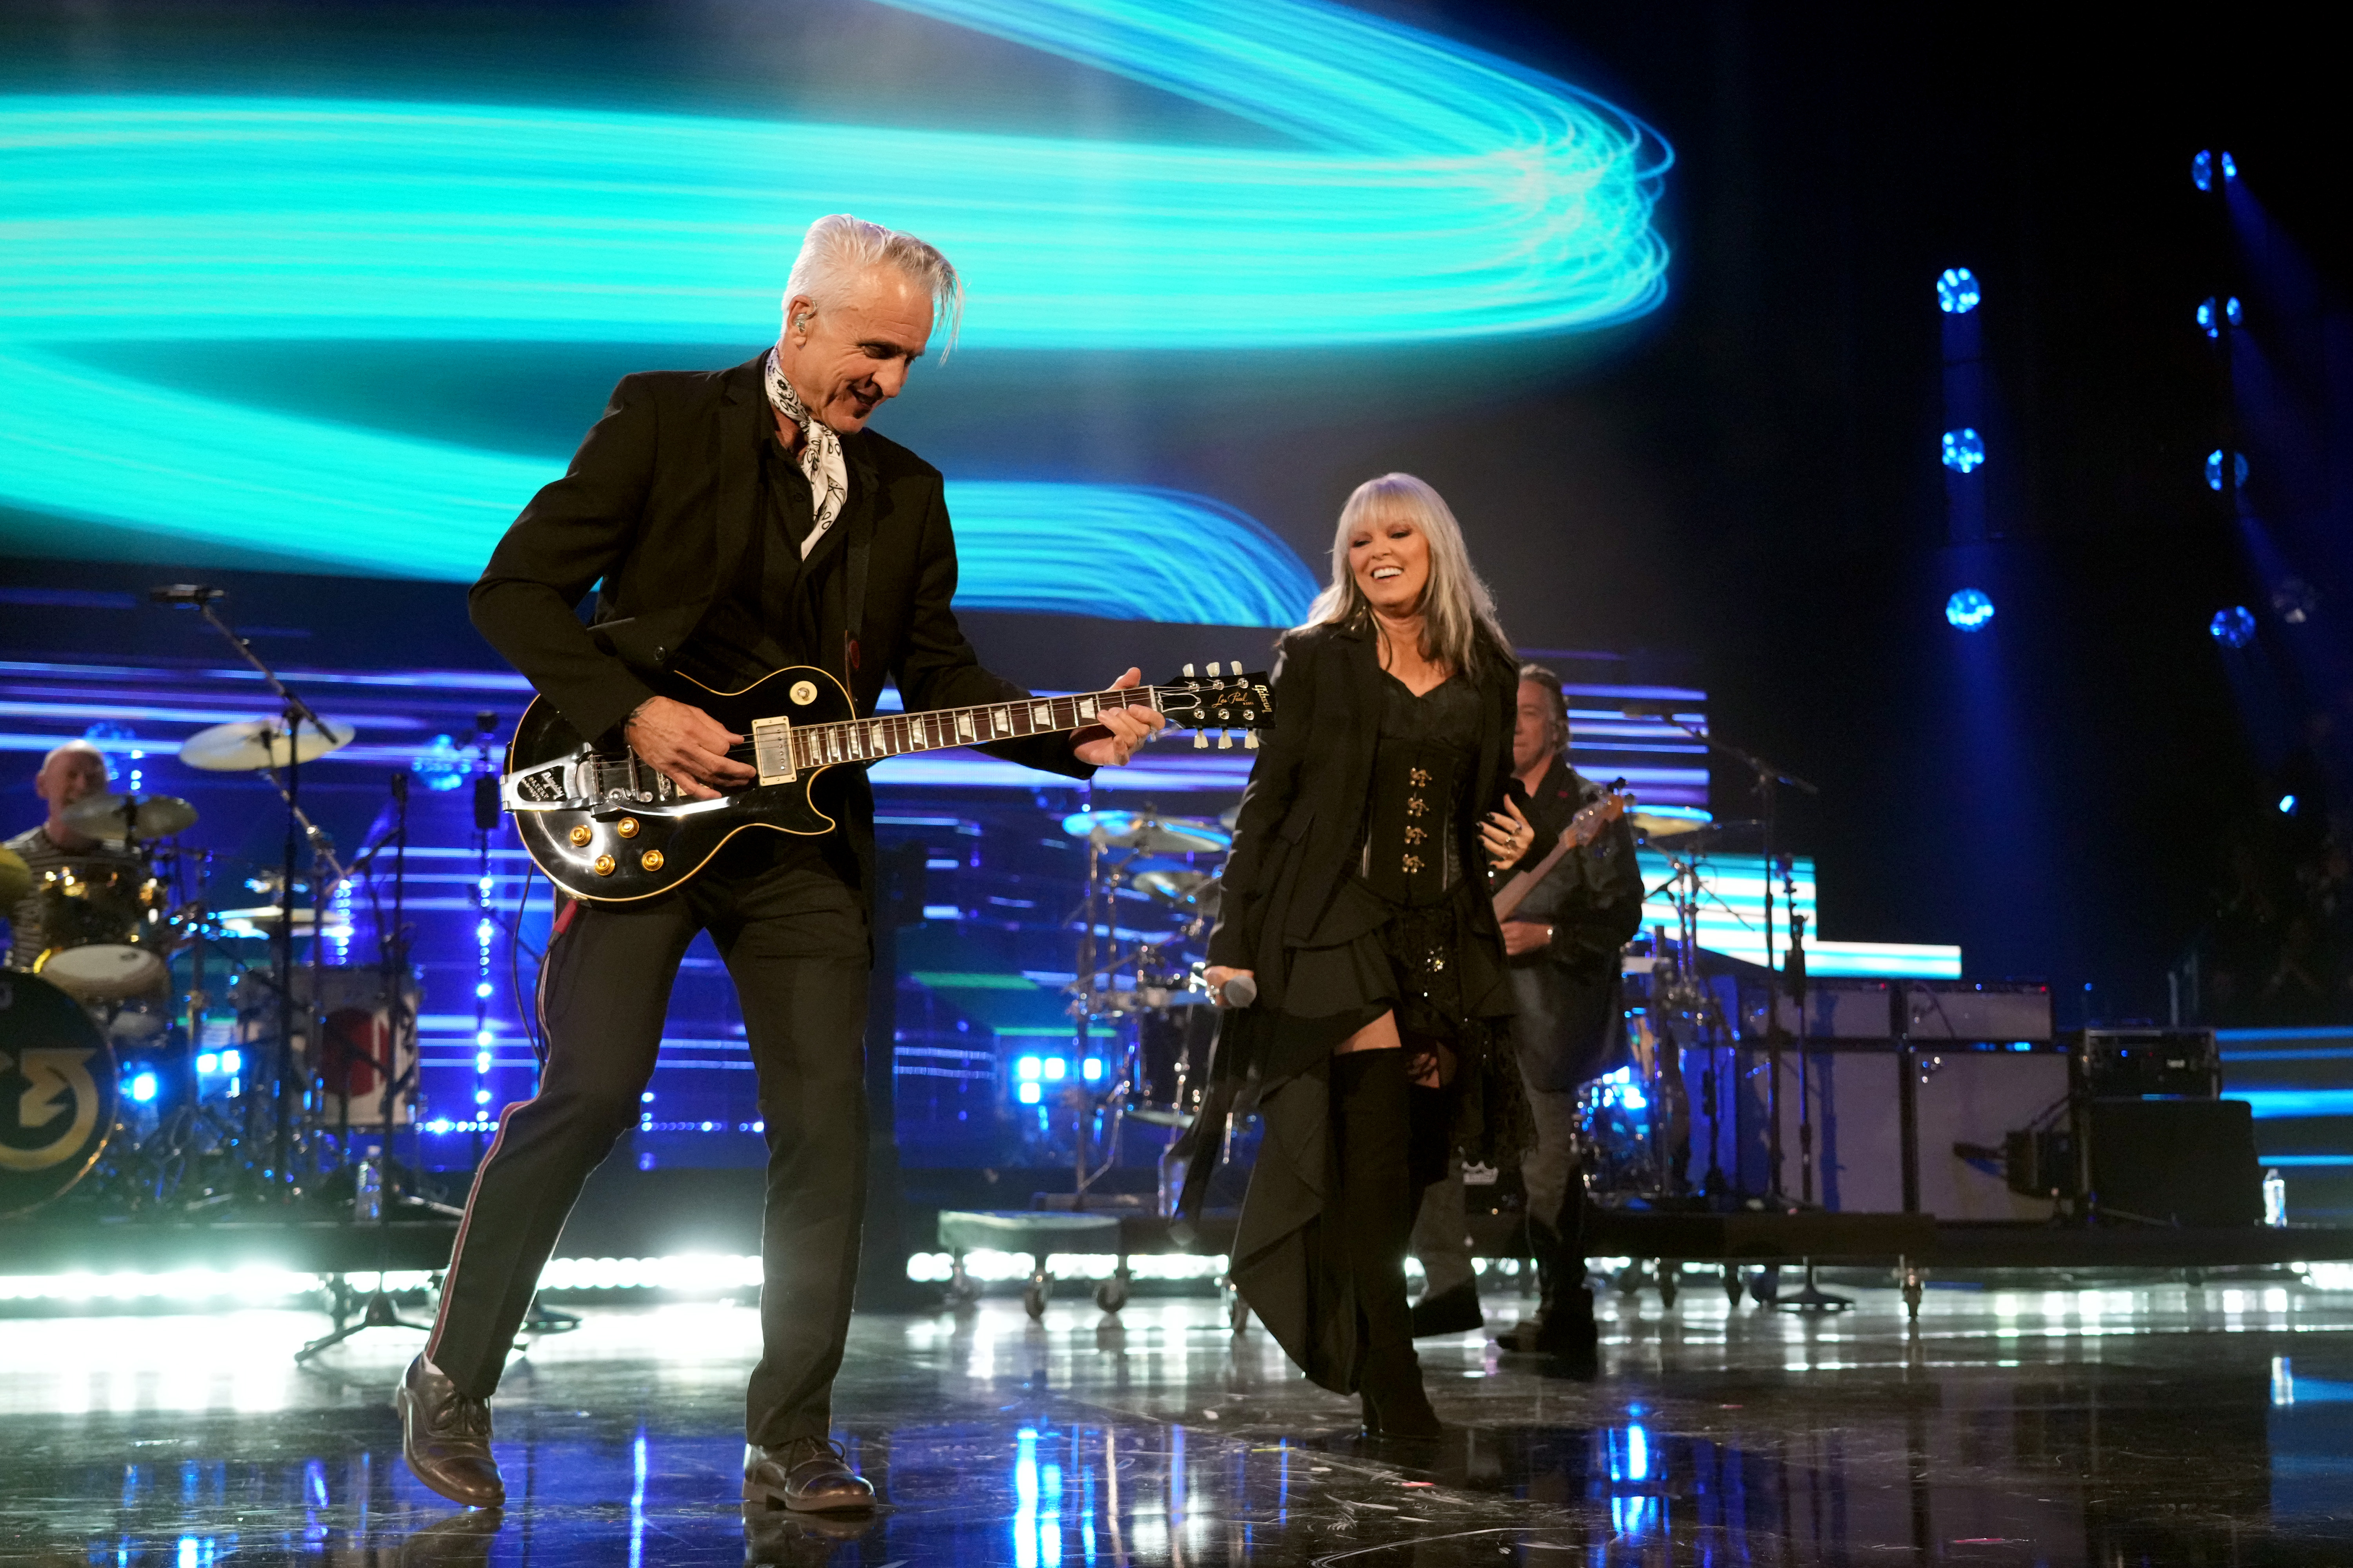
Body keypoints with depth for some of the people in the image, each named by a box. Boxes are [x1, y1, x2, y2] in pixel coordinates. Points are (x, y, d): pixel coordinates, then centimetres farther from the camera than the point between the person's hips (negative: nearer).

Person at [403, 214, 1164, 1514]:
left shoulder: (907, 492, 13)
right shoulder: (662, 417, 0)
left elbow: (942, 678, 14)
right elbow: (514, 589, -3)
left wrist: (1073, 740, -3)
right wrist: (634, 714, -15)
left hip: (803, 833, 4)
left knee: (824, 1123, -2)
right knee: (591, 1091, -10)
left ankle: (789, 1438, 10)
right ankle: (450, 1382, 9)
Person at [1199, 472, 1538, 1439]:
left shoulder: (1485, 669, 13)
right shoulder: (1317, 658, 3)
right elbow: (1267, 803, 1)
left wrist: (1517, 840, 1)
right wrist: (1233, 940, -5)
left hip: (1445, 936, 4)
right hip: (1338, 928, -4)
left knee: (1419, 1151, 5)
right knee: (1373, 1155, -10)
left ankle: (1343, 1347, 23)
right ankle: (1392, 1393, -5)